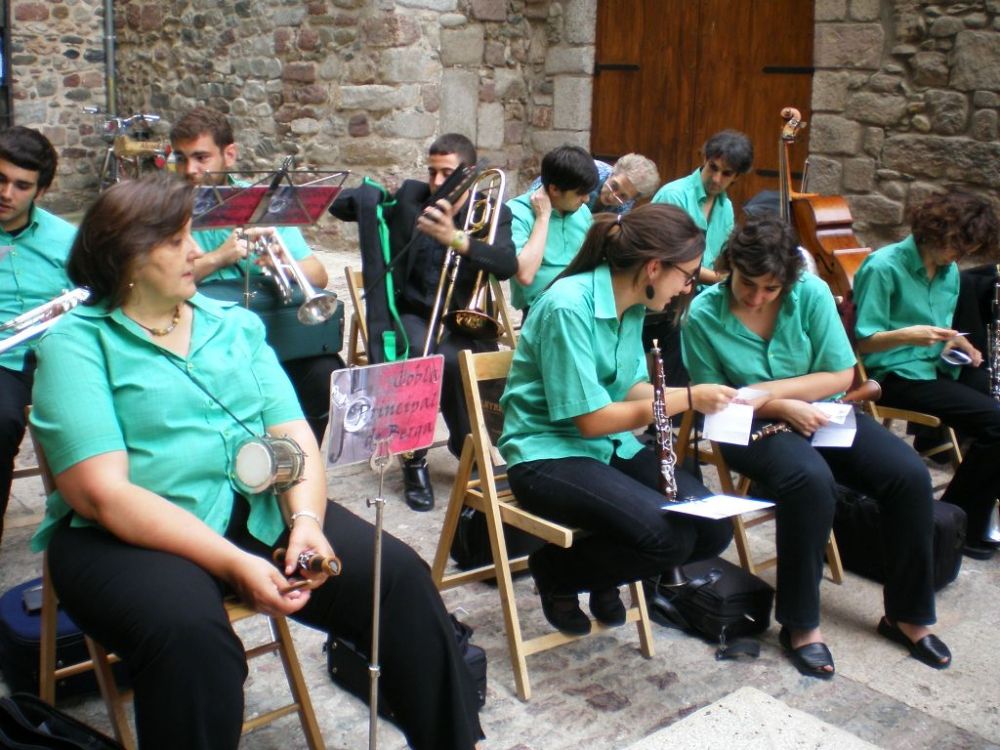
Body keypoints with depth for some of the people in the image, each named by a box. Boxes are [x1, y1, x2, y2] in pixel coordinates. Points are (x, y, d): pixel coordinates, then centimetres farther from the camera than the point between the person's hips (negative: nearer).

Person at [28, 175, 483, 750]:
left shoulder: (236, 325, 14)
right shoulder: (76, 343, -3)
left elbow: (294, 435, 7)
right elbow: (101, 493, -14)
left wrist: (306, 519, -15)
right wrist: (233, 563, -23)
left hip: (261, 510, 5)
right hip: (137, 535, -4)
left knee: (399, 576, -14)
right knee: (191, 635, -36)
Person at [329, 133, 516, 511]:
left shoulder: (491, 213, 2)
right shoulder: (409, 196, 7)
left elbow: (508, 265, -19)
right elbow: (340, 207, 7)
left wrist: (456, 239, -34)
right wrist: (373, 193, -14)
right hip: (413, 313, 1)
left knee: (450, 360, -33)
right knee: (421, 353, -33)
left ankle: (468, 448, -5)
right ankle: (414, 460, -14)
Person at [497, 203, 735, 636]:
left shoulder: (631, 305, 3)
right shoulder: (569, 307, -23)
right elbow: (591, 420, -22)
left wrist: (693, 395, -5)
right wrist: (686, 399, -18)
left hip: (614, 447, 8)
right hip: (550, 455, -8)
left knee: (714, 529, -8)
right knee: (669, 537, -27)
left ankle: (602, 573, 16)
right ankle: (556, 571, 1)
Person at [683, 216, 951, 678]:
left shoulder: (812, 293, -7)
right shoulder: (703, 315, -12)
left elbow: (841, 375, -6)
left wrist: (766, 390, -17)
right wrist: (782, 408, -19)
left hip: (821, 413, 4)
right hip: (754, 428, -3)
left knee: (910, 475, -18)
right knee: (810, 481, -36)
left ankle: (907, 614, 2)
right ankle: (800, 623, -17)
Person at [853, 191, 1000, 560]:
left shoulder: (949, 271, 11)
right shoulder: (883, 267, -13)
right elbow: (863, 342, -13)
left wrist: (954, 339, 0)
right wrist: (906, 336, -30)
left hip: (936, 365, 8)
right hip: (896, 375, -8)